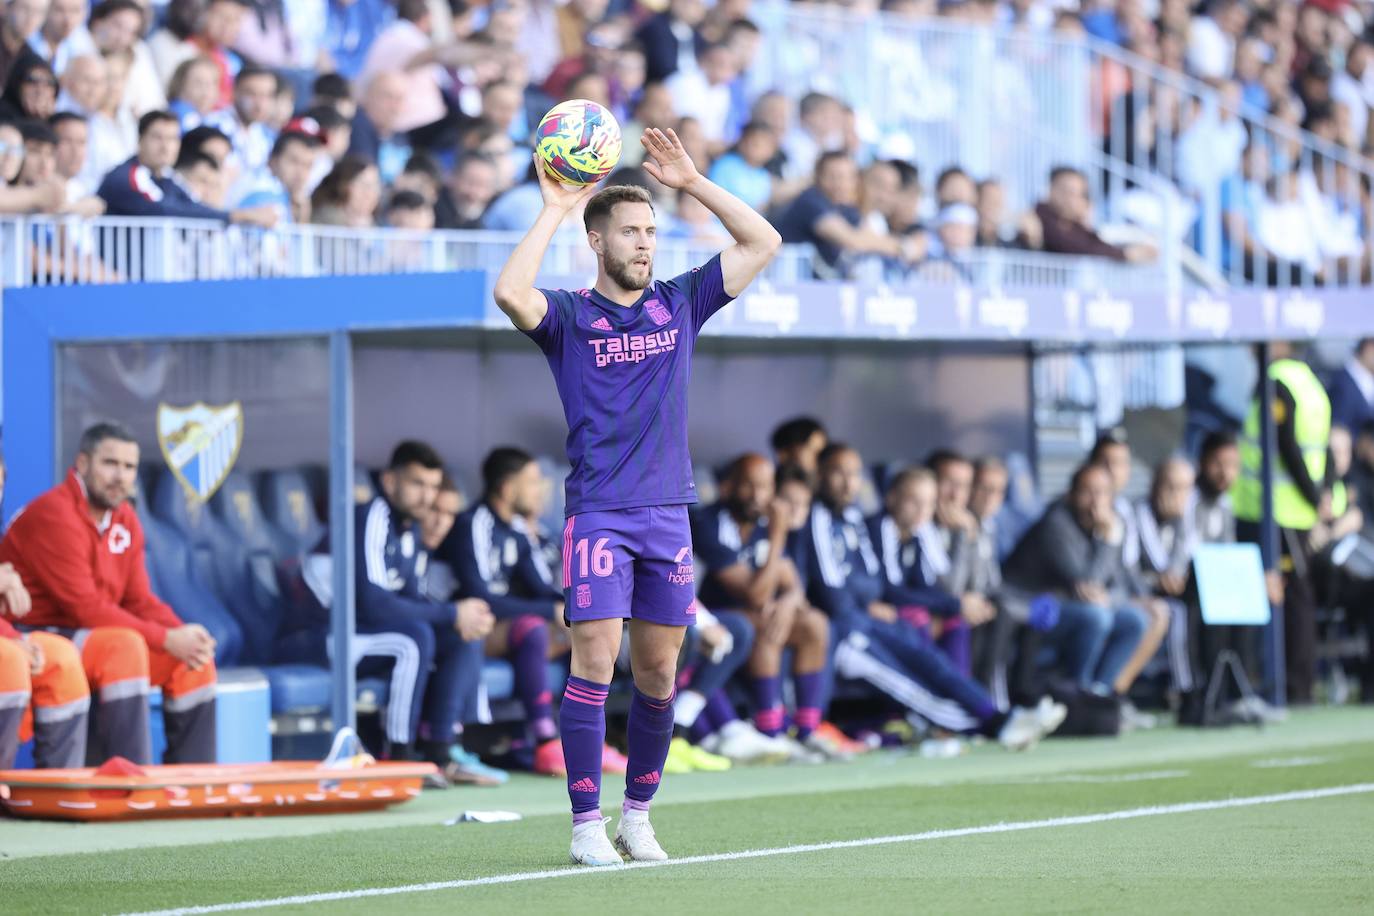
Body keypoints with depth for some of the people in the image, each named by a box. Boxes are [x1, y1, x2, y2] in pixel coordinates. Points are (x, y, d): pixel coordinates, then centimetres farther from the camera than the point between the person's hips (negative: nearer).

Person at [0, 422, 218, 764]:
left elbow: (140, 600, 9)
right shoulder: (54, 514, -19)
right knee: (124, 645, -34)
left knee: (192, 660, -2)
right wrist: (167, 639, -22)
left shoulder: (125, 520, 9)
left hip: (92, 639, 9)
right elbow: (85, 607, -23)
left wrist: (183, 635, -13)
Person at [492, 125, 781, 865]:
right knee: (595, 661, -10)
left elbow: (763, 243, 11)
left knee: (659, 670, 6)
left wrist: (693, 183, 4)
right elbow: (510, 292, -22)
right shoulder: (569, 316, 0)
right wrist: (553, 211, -15)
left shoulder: (679, 303, 11)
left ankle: (638, 816, 18)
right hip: (598, 513, -4)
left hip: (668, 513, 4)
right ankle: (587, 824, -7)